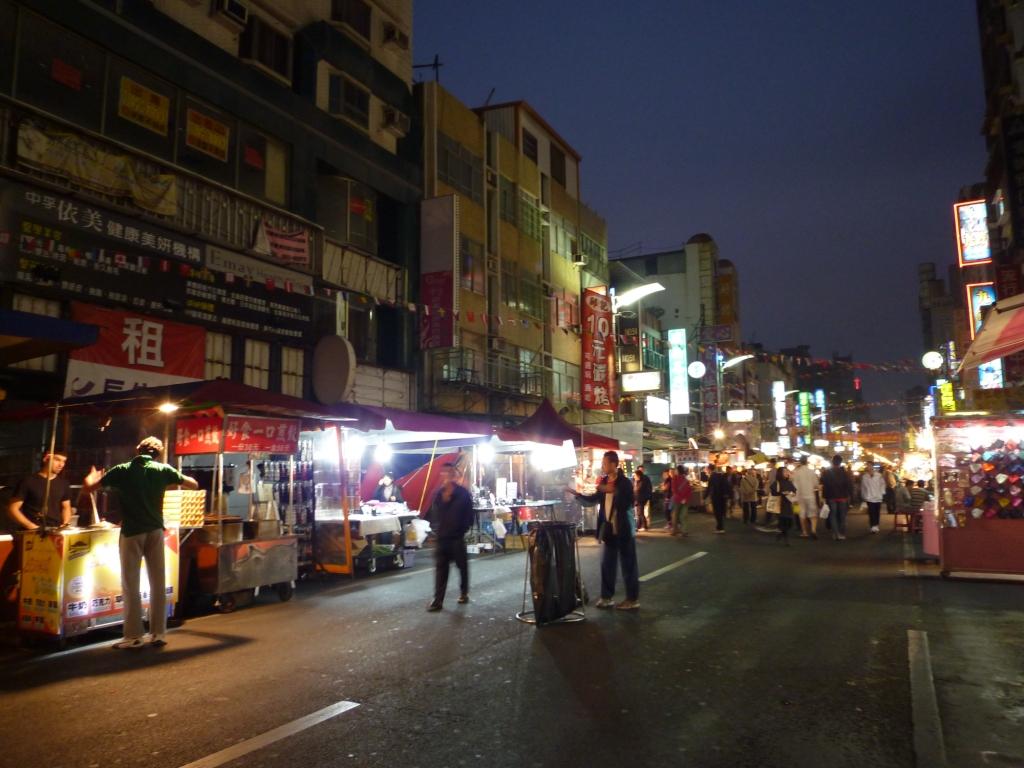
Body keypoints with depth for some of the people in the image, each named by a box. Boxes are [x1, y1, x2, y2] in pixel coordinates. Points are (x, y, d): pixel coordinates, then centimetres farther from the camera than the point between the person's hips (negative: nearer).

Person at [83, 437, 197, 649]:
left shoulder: (121, 470, -2)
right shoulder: (163, 469, 1)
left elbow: (87, 488, 2)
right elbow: (194, 485, 9)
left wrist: (92, 476, 24)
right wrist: (175, 478, 26)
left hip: (131, 532, -1)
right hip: (155, 530, 2)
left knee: (131, 585, 5)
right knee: (157, 584, 8)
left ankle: (134, 636, 6)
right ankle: (158, 633, 12)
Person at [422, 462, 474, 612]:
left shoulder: (463, 493, -5)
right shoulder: (438, 493, 6)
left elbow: (469, 513, -6)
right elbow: (432, 511, 7)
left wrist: (465, 528, -11)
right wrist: (434, 526, -5)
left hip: (457, 536, -3)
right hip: (441, 537, 3)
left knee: (462, 566, 12)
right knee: (440, 568, 2)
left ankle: (464, 593, 30)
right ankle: (438, 600, 3)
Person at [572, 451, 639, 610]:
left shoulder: (625, 483, -13)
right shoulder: (604, 481, 6)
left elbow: (628, 504, -21)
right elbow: (594, 499, 15)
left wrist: (613, 491, -27)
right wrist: (577, 494, 3)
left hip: (623, 529, -6)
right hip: (608, 528, 6)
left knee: (628, 565, 3)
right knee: (607, 564, 10)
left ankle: (633, 599, 11)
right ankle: (606, 597, 20)